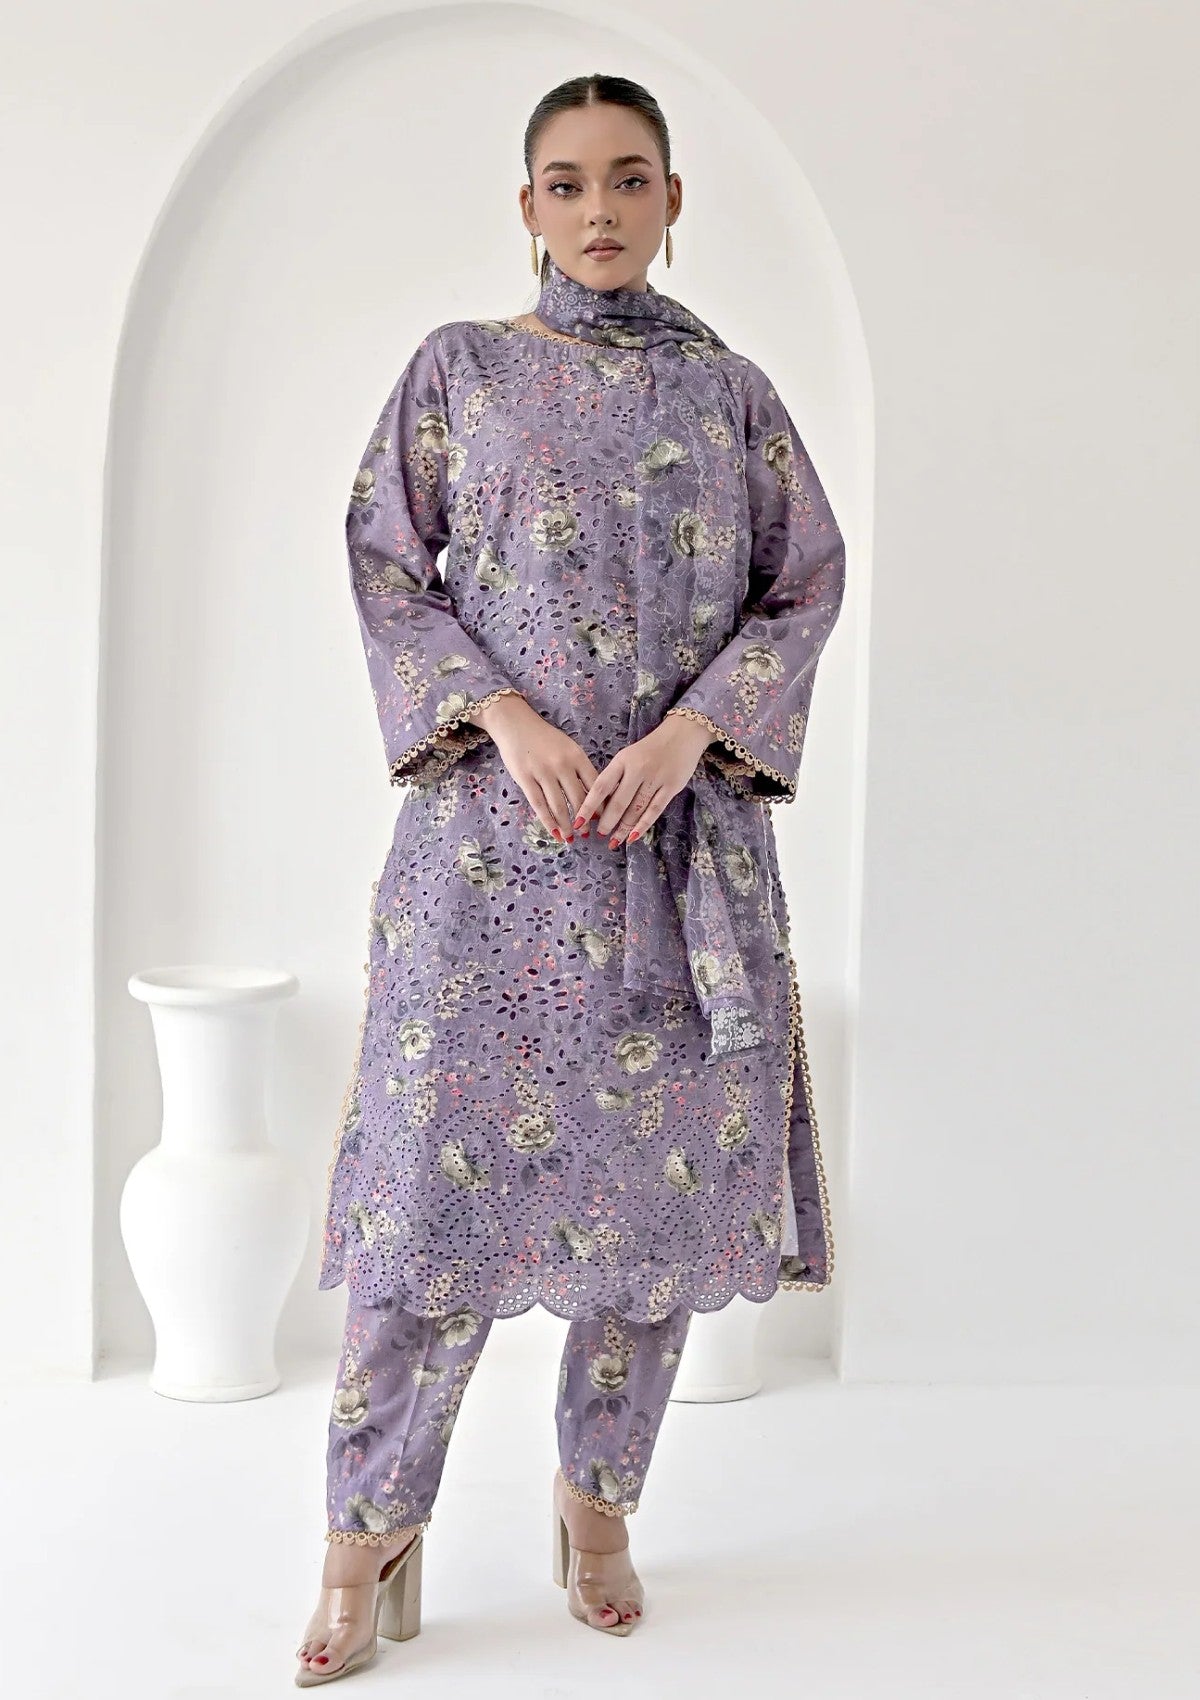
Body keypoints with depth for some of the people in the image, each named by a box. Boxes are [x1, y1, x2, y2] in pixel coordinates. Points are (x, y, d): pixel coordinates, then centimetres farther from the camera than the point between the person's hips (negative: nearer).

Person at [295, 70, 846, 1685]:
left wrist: (688, 732, -9)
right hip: (492, 820, -2)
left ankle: (600, 1503, 23)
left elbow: (808, 582, 7)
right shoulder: (458, 367, 7)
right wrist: (508, 721, -12)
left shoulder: (731, 388, 10)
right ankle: (373, 1542, 8)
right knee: (448, 1146, -5)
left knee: (663, 1153, 4)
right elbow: (383, 564, 3)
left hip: (684, 818, 2)